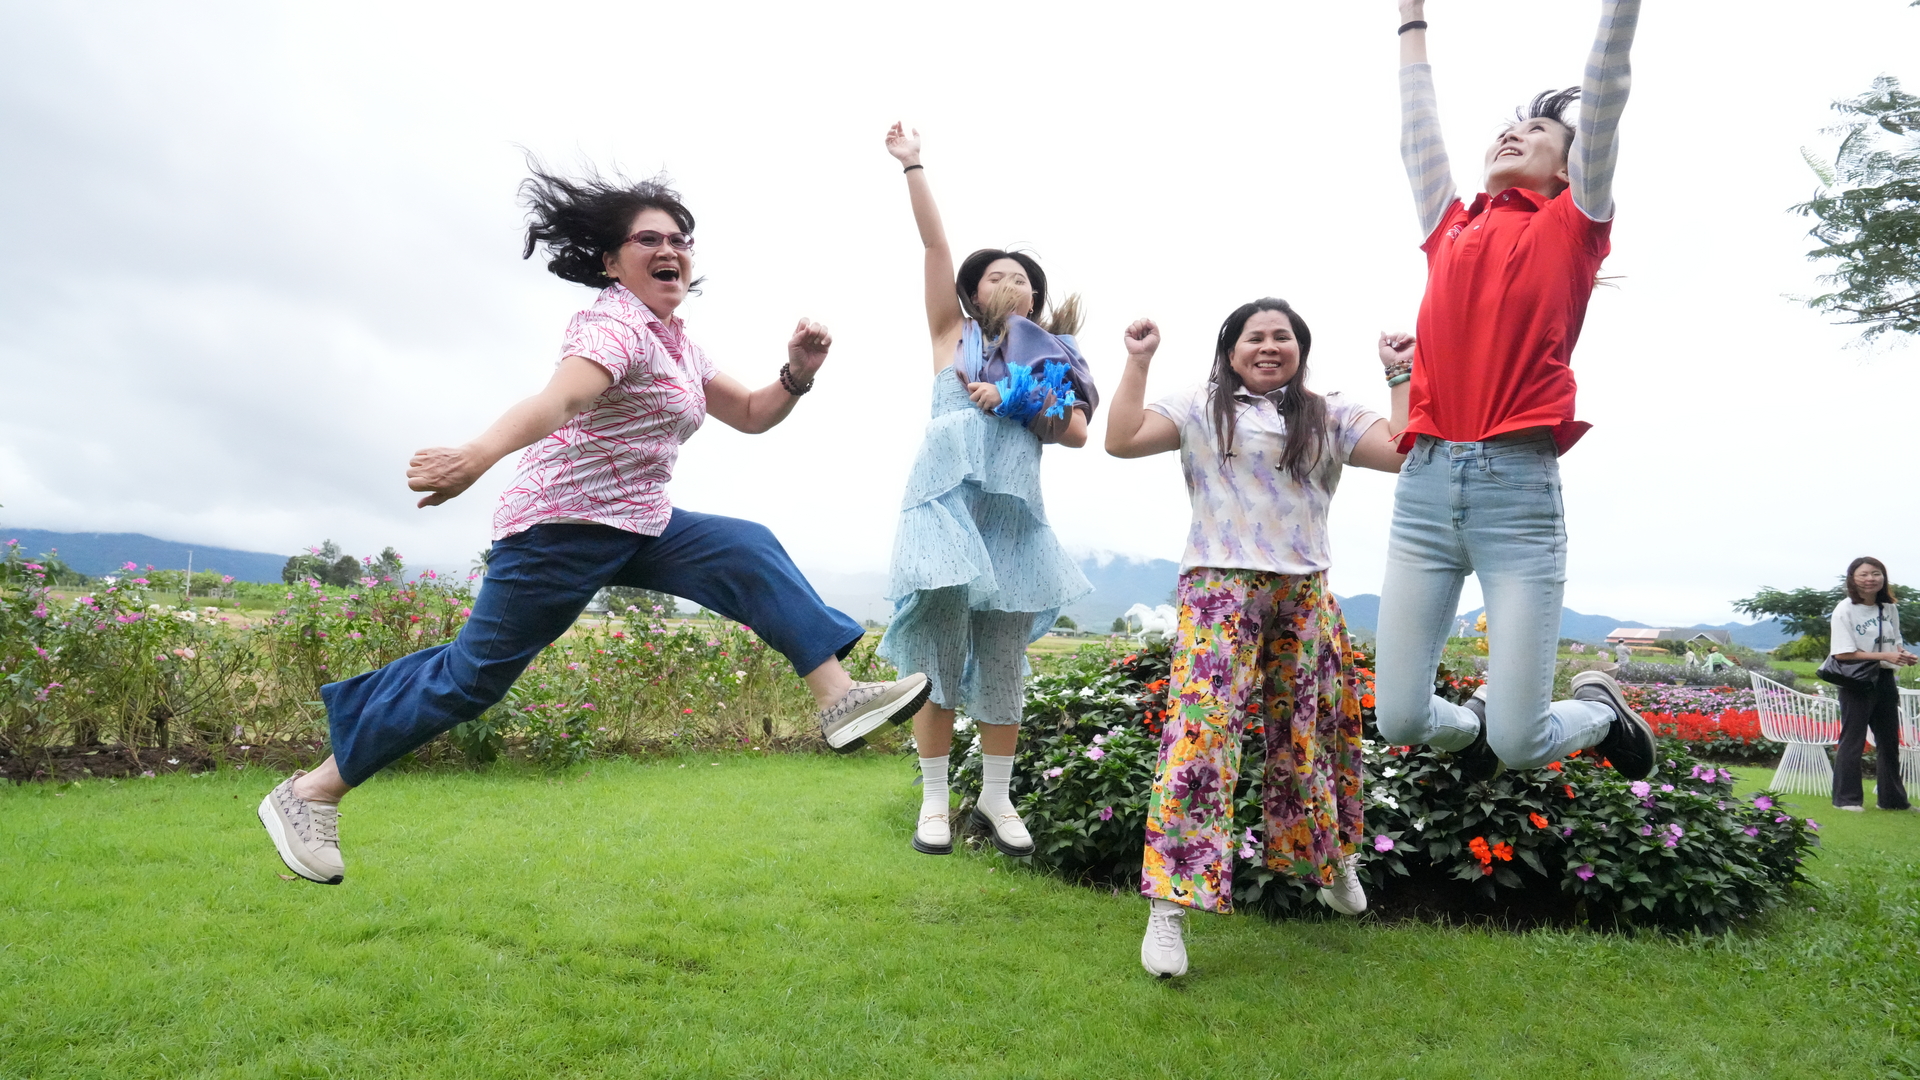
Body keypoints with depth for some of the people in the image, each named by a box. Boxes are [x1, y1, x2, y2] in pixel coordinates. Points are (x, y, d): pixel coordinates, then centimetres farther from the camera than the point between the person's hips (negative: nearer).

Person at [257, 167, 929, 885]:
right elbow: (561, 398, -36)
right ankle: (311, 793, 6)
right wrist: (481, 453, -54)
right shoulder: (615, 322, -15)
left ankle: (838, 698, -5)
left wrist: (799, 372, -1)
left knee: (750, 553, -1)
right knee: (476, 670, -6)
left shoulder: (675, 343, 14)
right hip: (563, 526, -9)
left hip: (637, 527, 9)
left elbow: (751, 415, 19)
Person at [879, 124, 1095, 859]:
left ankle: (996, 800, 17)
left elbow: (1076, 434, 3)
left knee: (1004, 666, 4)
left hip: (1015, 518, 3)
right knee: (942, 661, -4)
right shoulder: (954, 334, 11)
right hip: (947, 507, -2)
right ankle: (934, 801, 8)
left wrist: (1013, 402, -6)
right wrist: (912, 167, 1)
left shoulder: (1049, 359, 17)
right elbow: (935, 246, 5)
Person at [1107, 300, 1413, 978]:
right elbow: (1121, 440, -2)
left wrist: (1400, 375, 5)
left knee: (1307, 733, 11)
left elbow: (1405, 452, 4)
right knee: (1201, 731, -16)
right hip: (1220, 590, -3)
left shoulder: (1330, 417, 15)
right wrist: (1138, 362, -2)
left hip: (1306, 595, 4)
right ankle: (1169, 906, -16)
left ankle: (1332, 860, 37)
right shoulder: (1201, 407, 9)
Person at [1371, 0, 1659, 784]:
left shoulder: (1572, 226, 12)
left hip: (1519, 489, -3)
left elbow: (1604, 87, 10)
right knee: (1399, 721, 1)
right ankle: (1475, 725, 34)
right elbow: (1417, 131, 30)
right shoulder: (1450, 231, 20)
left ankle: (1602, 709, 29)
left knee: (1518, 742, -4)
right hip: (1424, 486, 3)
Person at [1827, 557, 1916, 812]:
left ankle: (1892, 798, 25)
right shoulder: (1845, 610, -13)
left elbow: (1894, 642, 18)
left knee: (1889, 741, 14)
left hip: (1885, 680, 7)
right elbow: (1843, 653, -17)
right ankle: (1847, 798, 8)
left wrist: (1904, 655, -5)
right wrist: (1884, 656, -22)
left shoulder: (1890, 608, 7)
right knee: (1852, 741, -1)